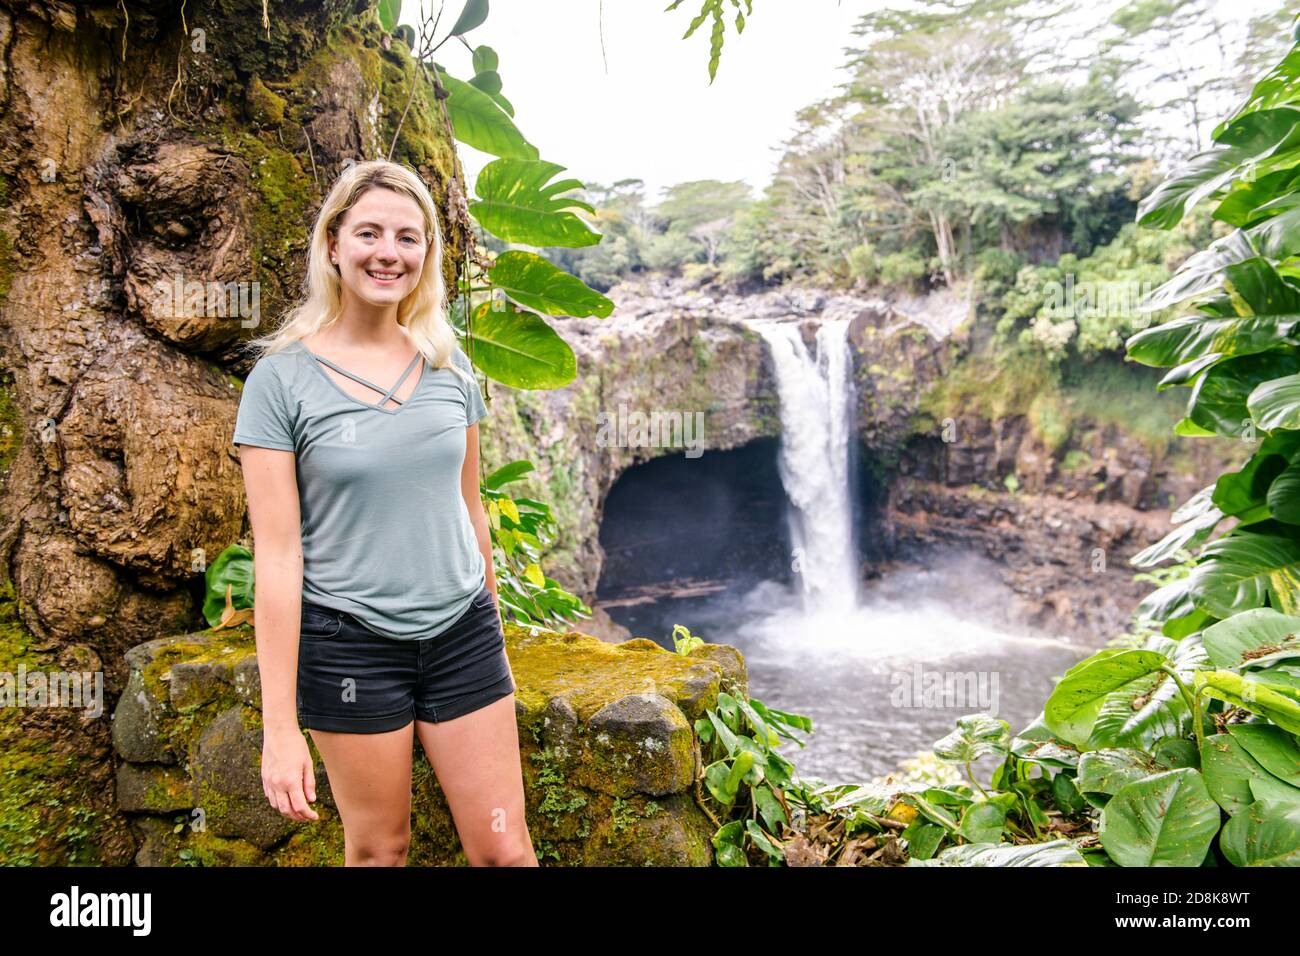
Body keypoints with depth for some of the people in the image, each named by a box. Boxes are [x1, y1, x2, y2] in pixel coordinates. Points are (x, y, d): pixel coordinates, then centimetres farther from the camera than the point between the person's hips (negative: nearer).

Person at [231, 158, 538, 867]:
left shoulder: (449, 365, 3)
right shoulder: (282, 378, -9)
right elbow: (276, 555, -12)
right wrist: (280, 727, -12)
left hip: (462, 631, 3)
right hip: (351, 644, -3)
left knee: (505, 851, 7)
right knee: (380, 849, 14)